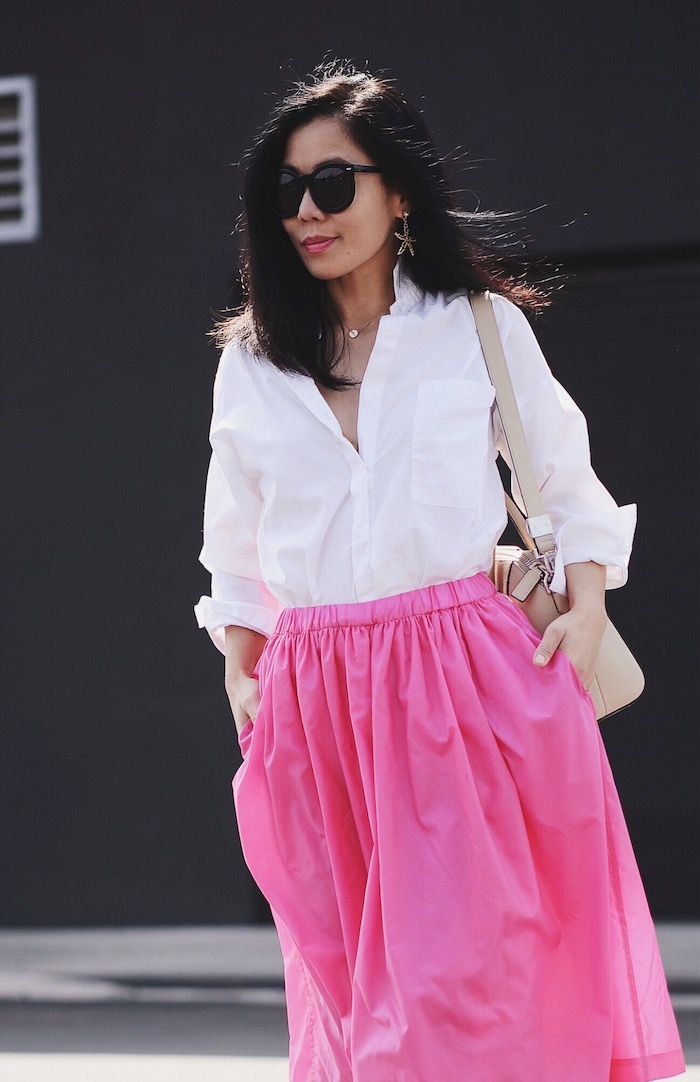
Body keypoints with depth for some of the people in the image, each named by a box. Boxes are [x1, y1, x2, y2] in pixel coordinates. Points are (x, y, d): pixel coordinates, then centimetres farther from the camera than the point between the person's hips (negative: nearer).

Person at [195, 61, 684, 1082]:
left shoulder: (481, 329, 4)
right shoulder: (252, 363, 11)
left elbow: (570, 484, 11)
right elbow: (236, 547, 19)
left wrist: (587, 610, -2)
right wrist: (240, 671, 9)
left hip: (464, 679, -3)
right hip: (311, 694, 3)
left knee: (457, 973, -12)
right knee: (348, 986, 4)